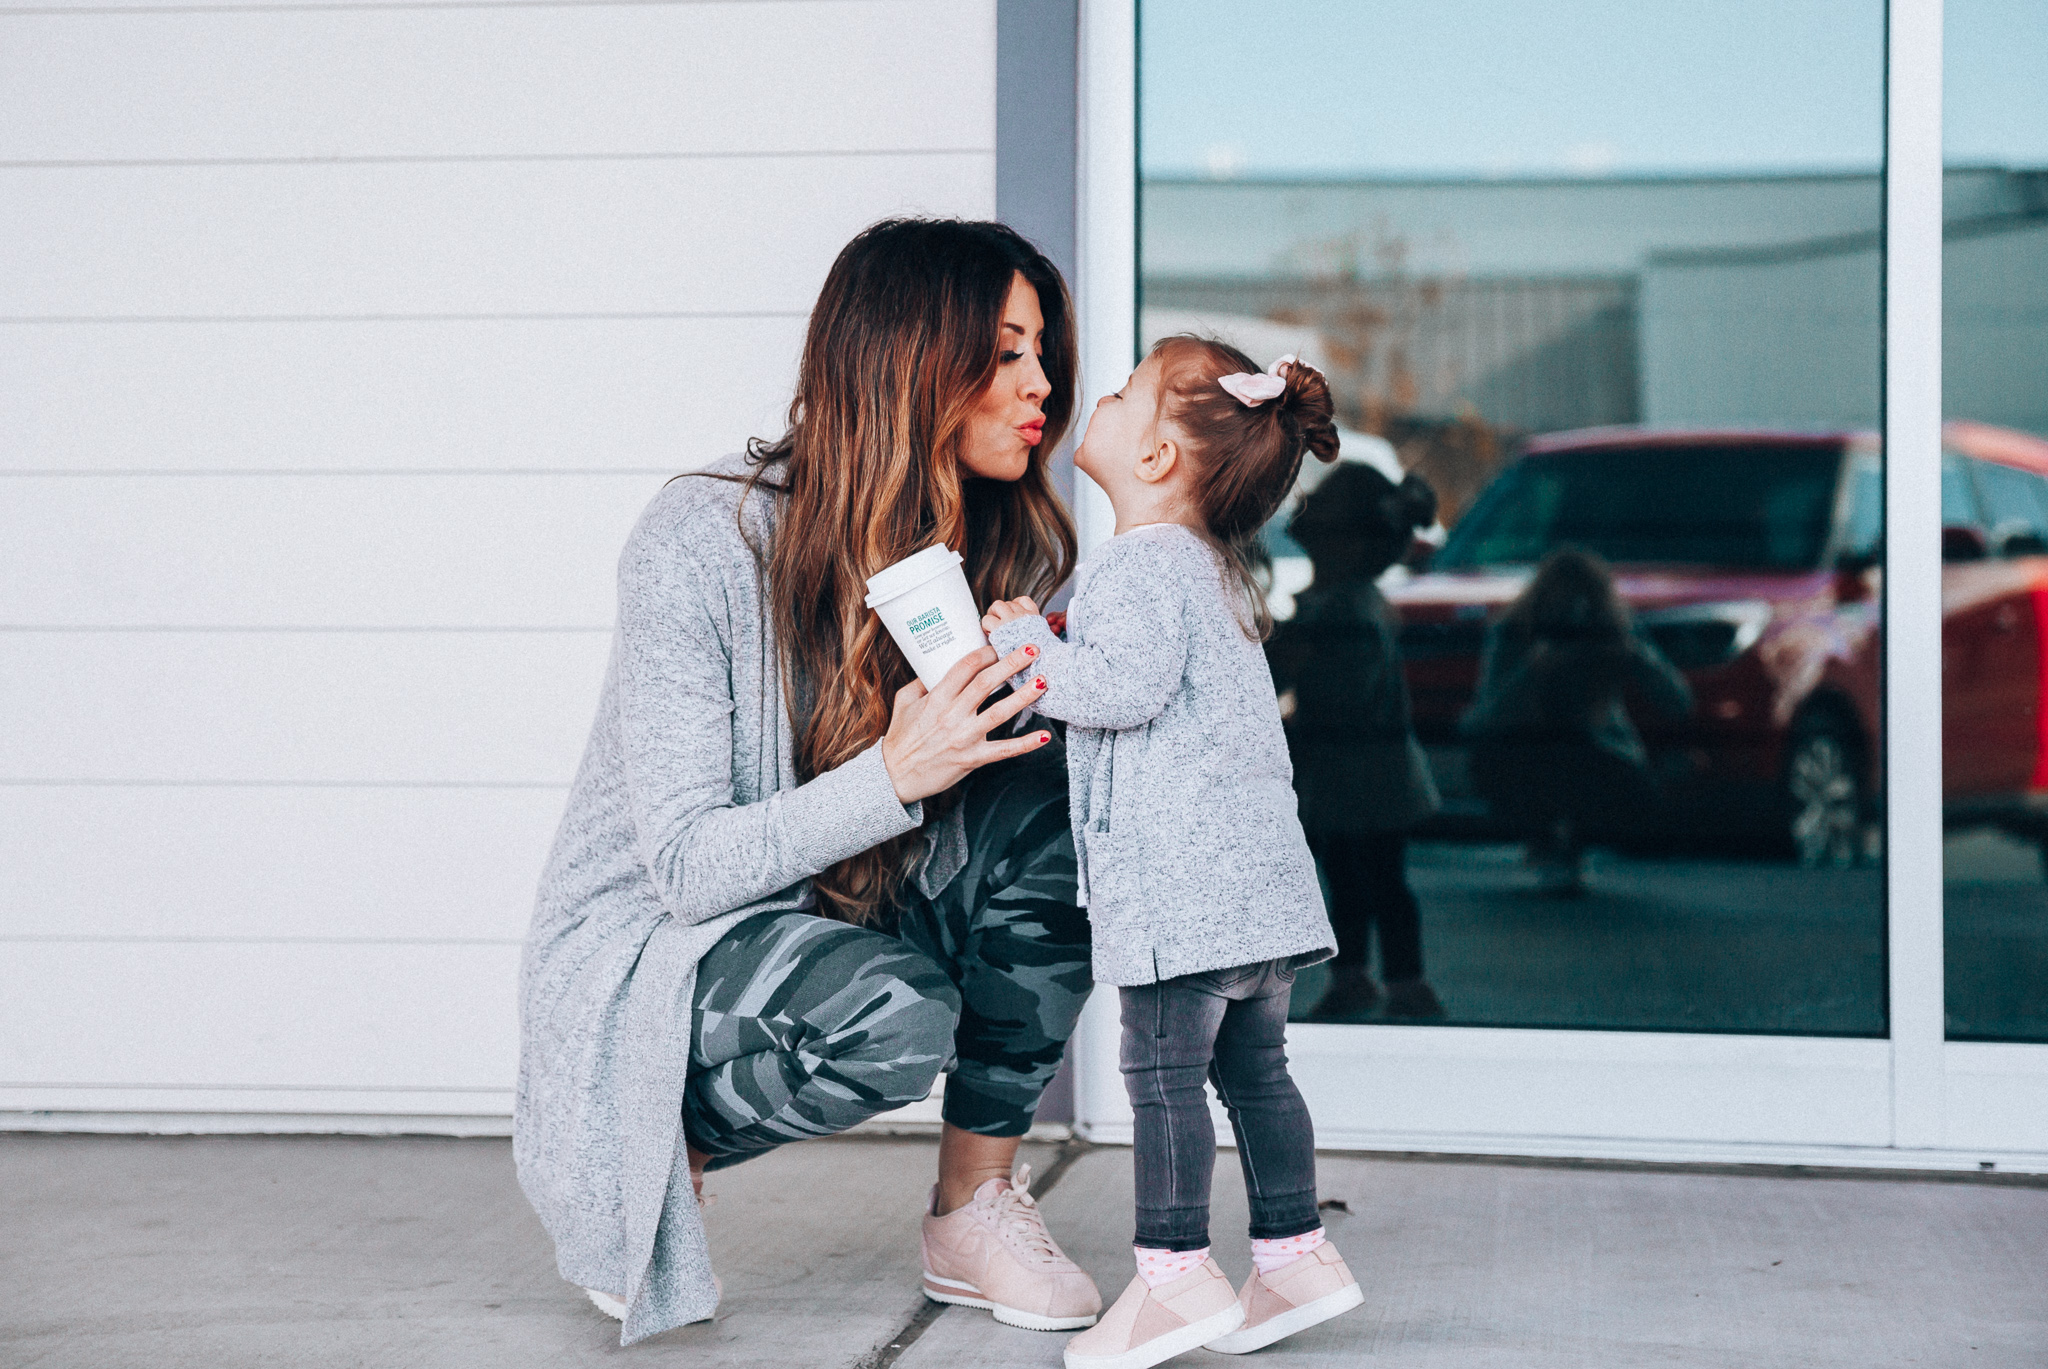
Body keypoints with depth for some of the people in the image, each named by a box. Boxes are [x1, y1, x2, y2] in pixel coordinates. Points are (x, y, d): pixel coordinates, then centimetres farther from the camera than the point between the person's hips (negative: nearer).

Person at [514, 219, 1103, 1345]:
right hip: (657, 946, -6)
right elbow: (687, 865, -23)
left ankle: (975, 1202, -7)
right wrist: (894, 773, -36)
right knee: (896, 1017, -36)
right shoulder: (704, 538, -21)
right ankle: (661, 1147, -4)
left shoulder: (1011, 549, -3)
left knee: (1050, 807, -20)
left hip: (848, 915, 6)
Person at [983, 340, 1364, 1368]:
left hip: (1180, 879, -10)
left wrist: (1027, 650, -12)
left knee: (1163, 1072, -5)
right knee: (1253, 1068, 14)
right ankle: (1295, 1253, 18)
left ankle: (1176, 1273, -3)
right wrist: (1051, 643, 18)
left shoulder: (1139, 564, -11)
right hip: (1262, 872, 10)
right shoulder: (1217, 569, 20)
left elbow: (1129, 686, -24)